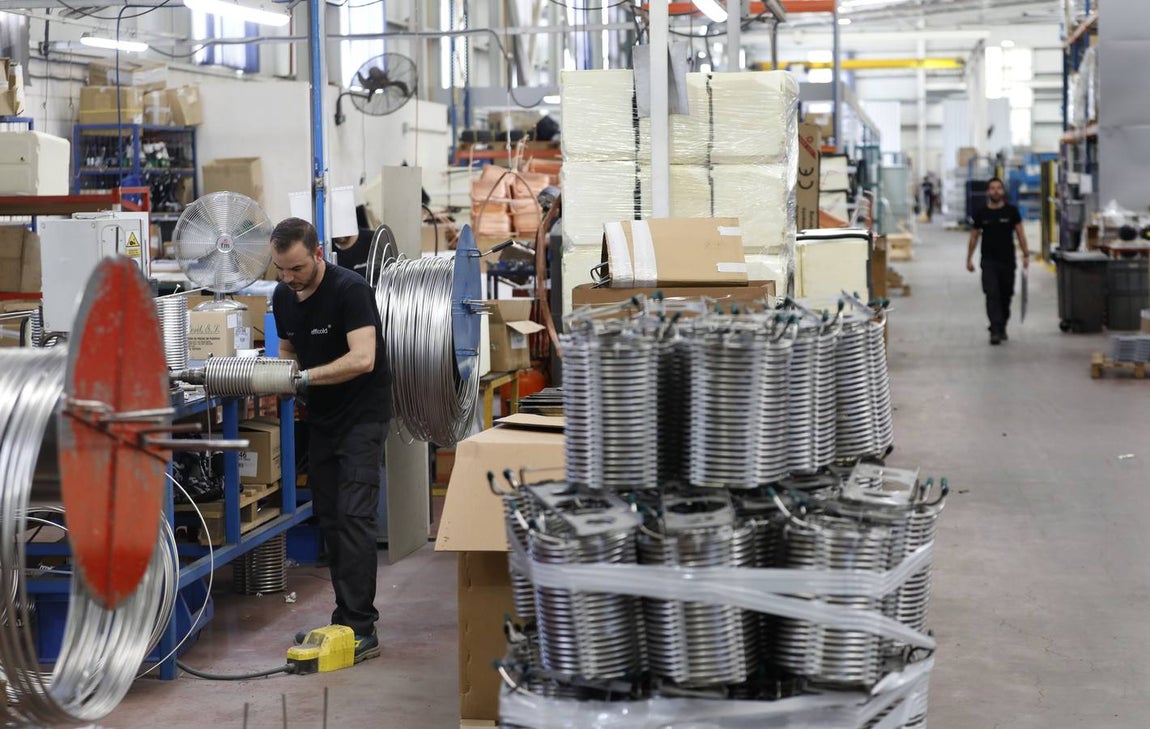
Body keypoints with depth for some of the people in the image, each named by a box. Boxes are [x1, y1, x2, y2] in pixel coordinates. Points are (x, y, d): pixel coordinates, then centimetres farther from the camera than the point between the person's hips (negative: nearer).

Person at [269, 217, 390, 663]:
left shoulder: (350, 291, -21)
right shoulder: (283, 297, 2)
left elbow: (362, 359, -31)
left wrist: (305, 377, -36)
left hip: (361, 416, -8)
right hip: (322, 417, 8)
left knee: (353, 517, -15)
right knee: (328, 518, 8)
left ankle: (361, 630, -15)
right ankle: (344, 619, 15)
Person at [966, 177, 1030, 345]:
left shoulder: (1011, 211, 0)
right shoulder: (981, 214, 2)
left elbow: (1020, 234, 1)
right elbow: (974, 237, 9)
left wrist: (1026, 254, -7)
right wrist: (969, 259, 8)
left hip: (1008, 260, 1)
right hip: (989, 261, -1)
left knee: (1006, 296, 10)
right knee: (992, 295, -12)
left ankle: (1002, 327, 28)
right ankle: (995, 331, -17)